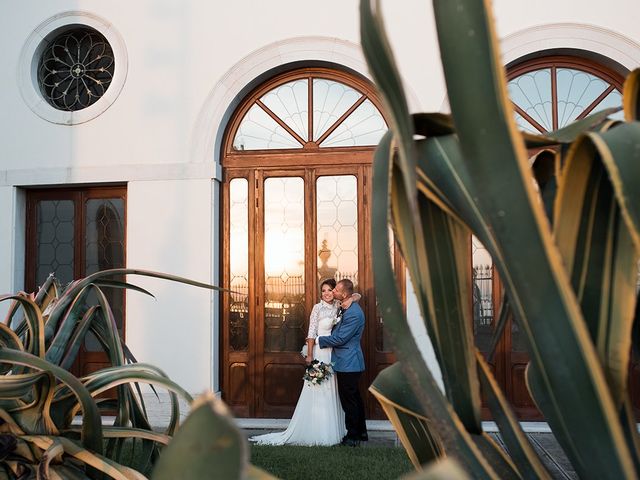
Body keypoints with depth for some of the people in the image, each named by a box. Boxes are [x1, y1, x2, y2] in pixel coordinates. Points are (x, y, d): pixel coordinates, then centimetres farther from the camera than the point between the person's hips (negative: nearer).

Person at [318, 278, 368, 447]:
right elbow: (337, 330, 19)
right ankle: (361, 432, 30)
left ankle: (353, 436, 12)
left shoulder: (354, 314, -24)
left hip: (348, 363, -10)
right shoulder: (342, 308, 6)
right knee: (354, 398, 18)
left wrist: (318, 340, -9)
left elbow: (339, 339, -21)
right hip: (348, 362, 10)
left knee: (348, 400, 1)